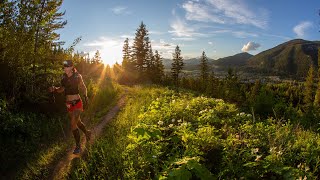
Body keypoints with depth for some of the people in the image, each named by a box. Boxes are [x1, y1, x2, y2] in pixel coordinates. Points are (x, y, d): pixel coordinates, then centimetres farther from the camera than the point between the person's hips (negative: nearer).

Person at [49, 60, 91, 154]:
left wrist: (85, 96, -6)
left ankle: (78, 146, 7)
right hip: (68, 104, 5)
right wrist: (54, 89, -9)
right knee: (77, 122, 19)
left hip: (77, 103, -5)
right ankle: (87, 132, 47)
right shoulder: (64, 78, 0)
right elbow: (62, 89, 10)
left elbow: (83, 87, 3)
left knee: (73, 125, -9)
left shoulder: (77, 77, -10)